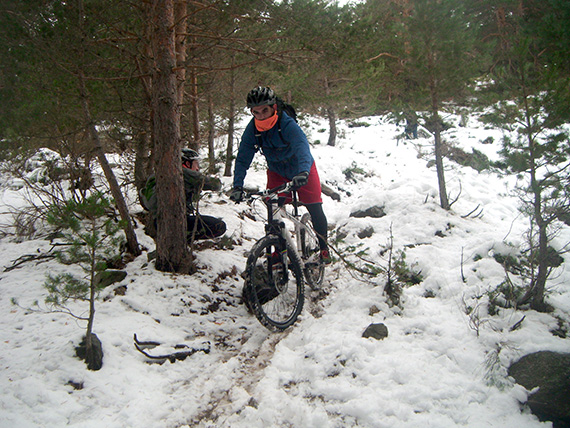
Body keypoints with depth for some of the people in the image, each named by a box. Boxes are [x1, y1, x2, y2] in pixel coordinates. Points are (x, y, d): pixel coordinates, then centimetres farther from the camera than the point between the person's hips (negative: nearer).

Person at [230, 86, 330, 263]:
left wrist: (303, 172, -65)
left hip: (302, 171, -3)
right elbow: (243, 159, -18)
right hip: (277, 172, 4)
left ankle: (323, 247, 17)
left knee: (315, 210, -4)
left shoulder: (287, 124, -32)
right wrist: (237, 186, -32)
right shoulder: (252, 130, -18)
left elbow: (302, 147, -46)